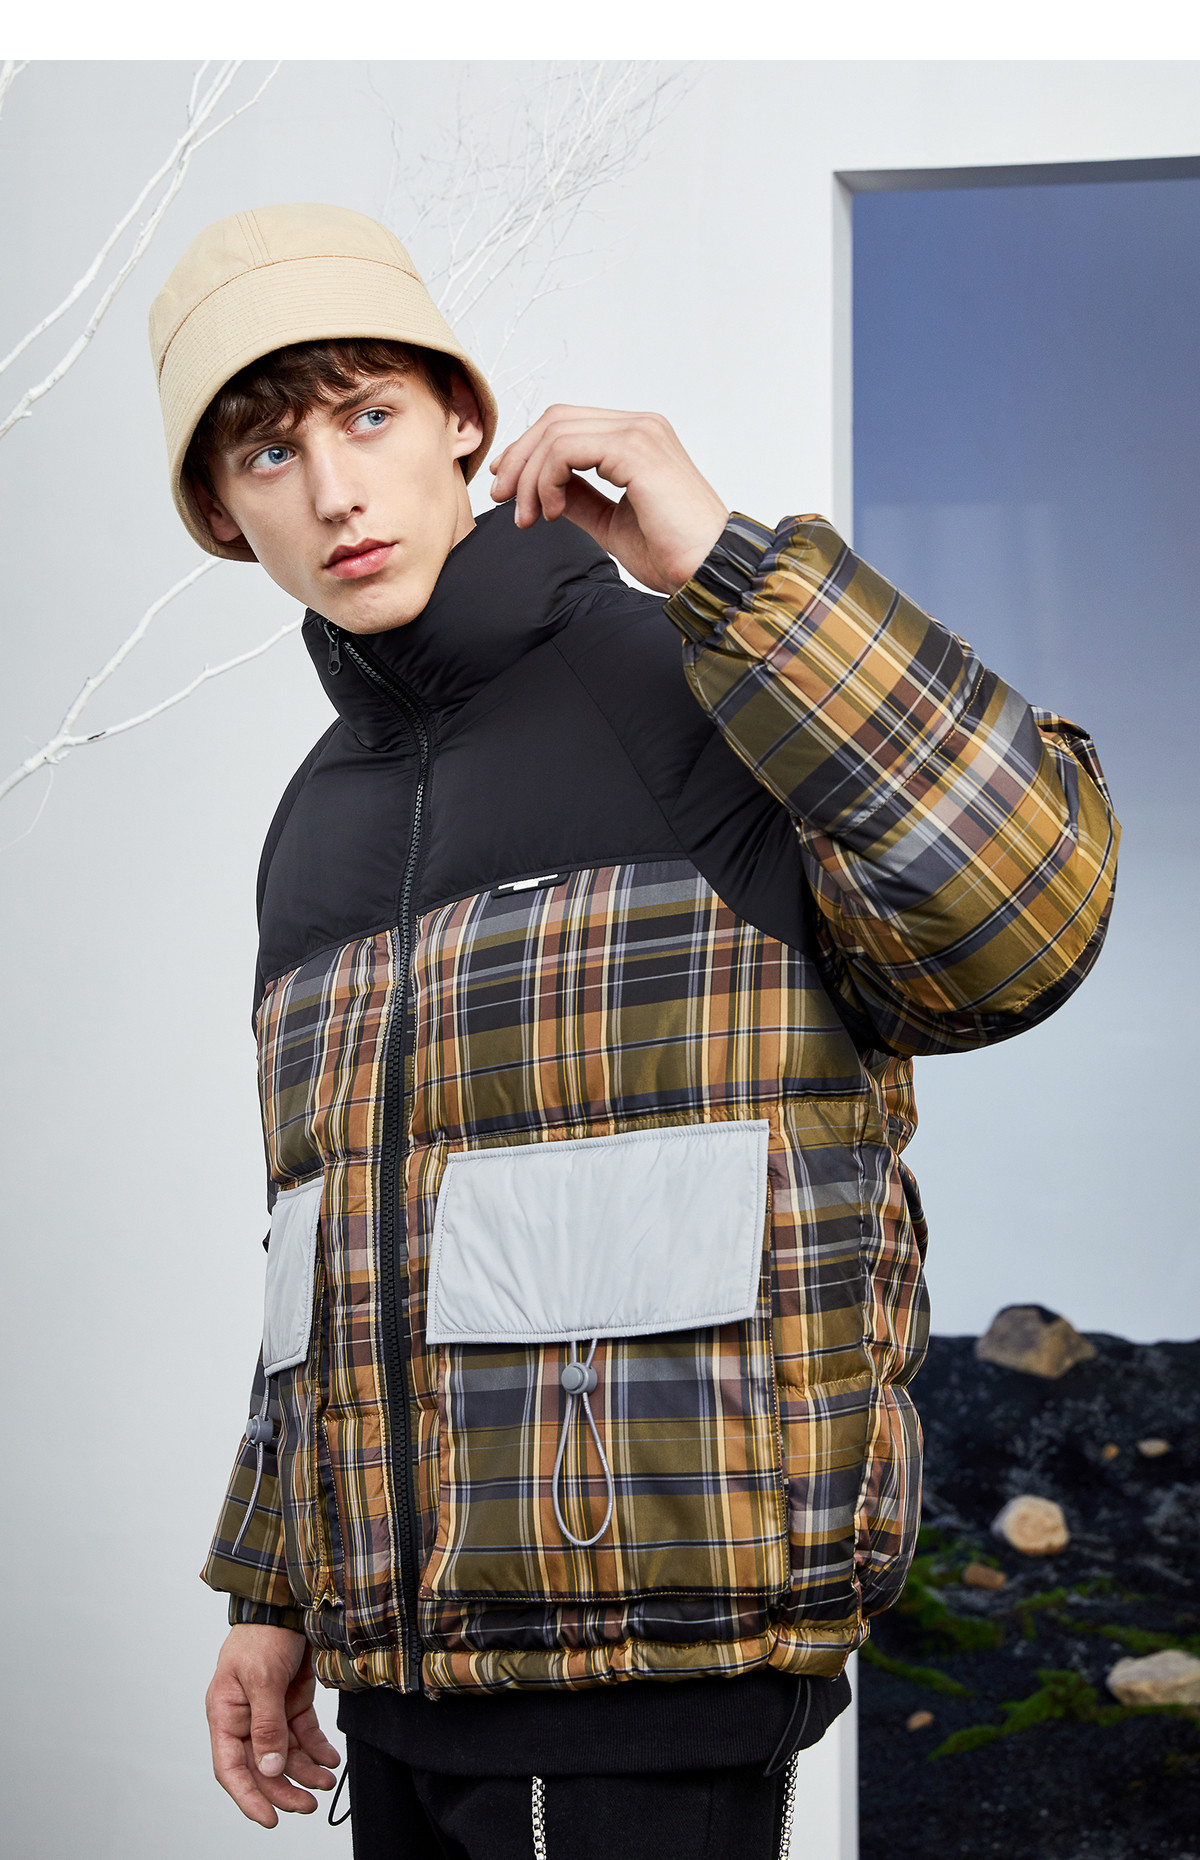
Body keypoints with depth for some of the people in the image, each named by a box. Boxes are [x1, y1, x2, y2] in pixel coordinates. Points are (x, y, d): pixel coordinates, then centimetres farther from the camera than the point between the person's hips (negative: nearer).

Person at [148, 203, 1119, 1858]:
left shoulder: (740, 692, -4)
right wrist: (274, 1599, 17)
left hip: (663, 1608, -8)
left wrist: (719, 559, -22)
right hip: (433, 1637, 8)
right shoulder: (331, 825, 17)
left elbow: (1020, 917, -24)